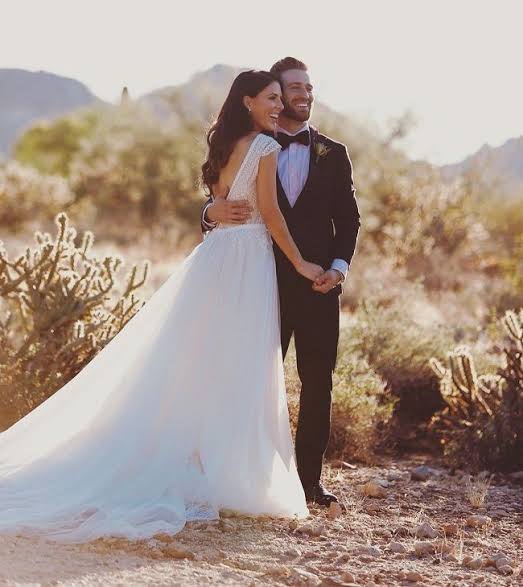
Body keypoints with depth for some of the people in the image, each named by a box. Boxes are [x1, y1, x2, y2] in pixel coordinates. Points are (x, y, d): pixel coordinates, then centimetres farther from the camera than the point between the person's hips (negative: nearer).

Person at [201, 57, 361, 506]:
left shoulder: (333, 154, 11)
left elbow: (349, 219, 9)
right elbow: (218, 207, 5)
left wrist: (340, 265, -7)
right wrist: (214, 212, -20)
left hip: (319, 286, 1)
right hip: (266, 284, -1)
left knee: (318, 384, 3)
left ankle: (310, 477, 10)